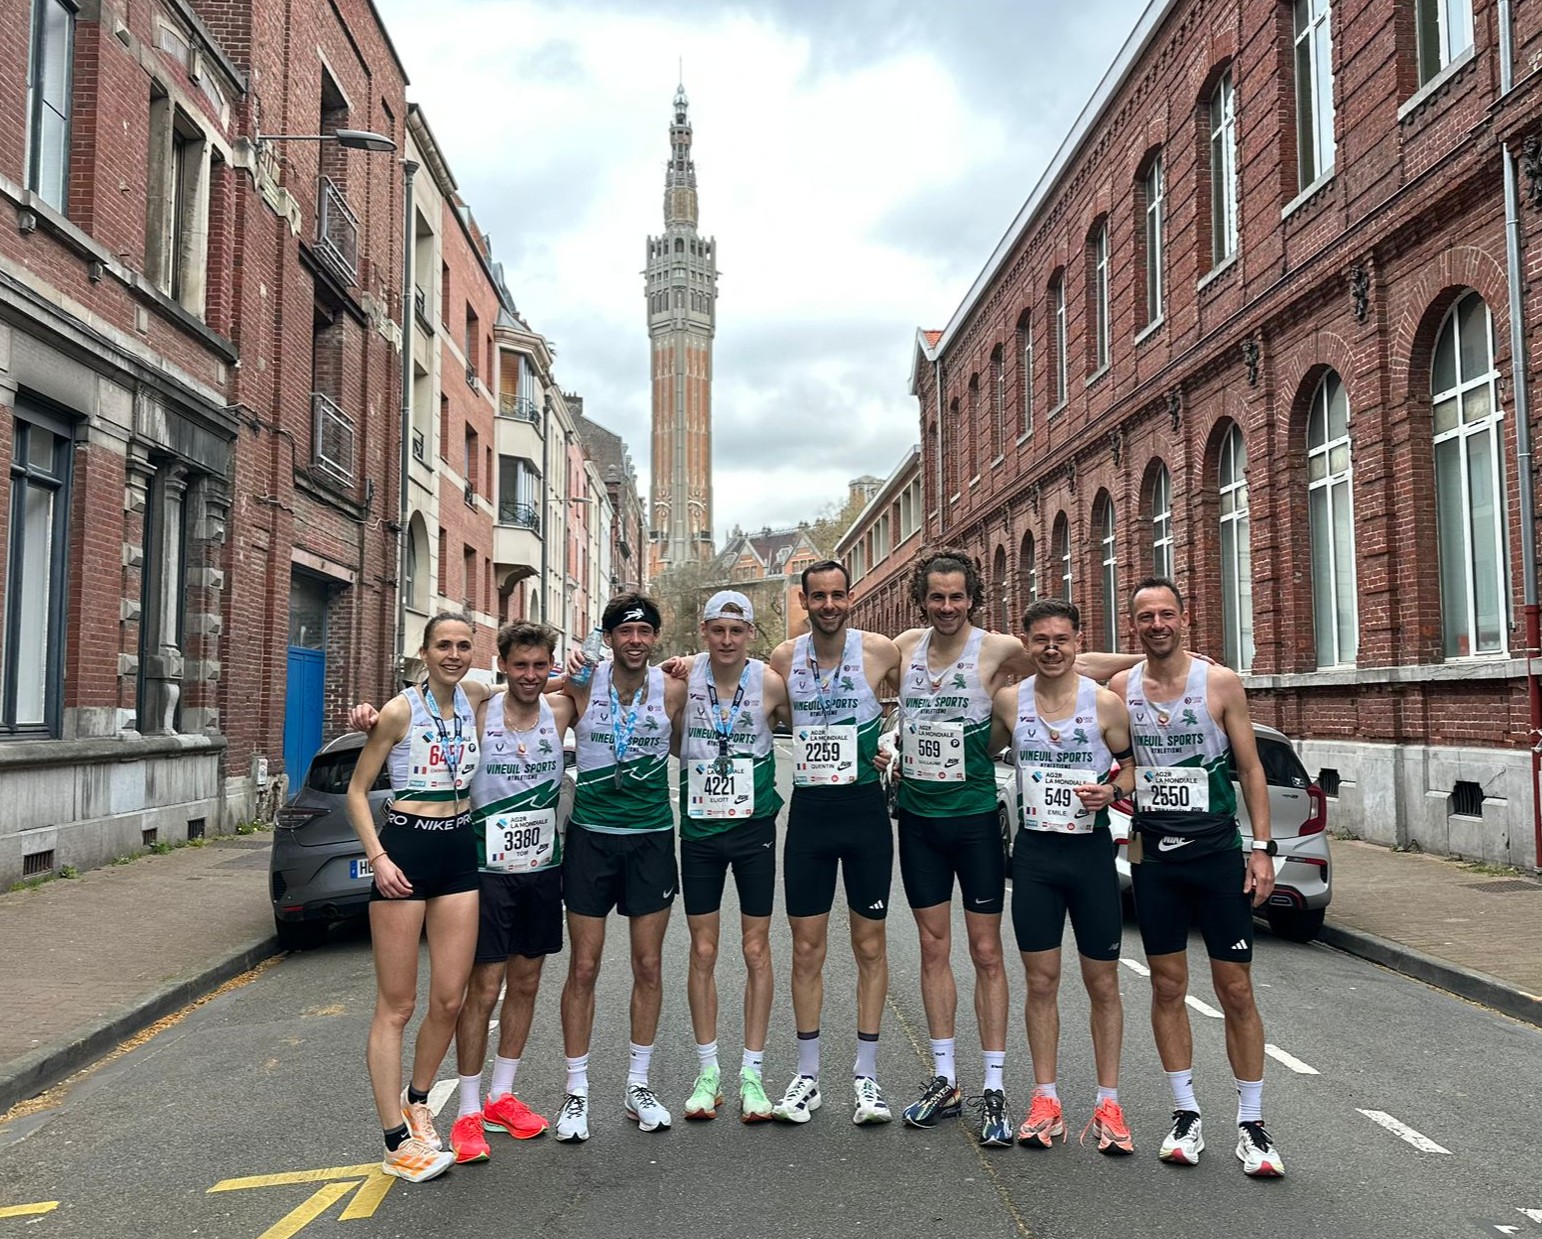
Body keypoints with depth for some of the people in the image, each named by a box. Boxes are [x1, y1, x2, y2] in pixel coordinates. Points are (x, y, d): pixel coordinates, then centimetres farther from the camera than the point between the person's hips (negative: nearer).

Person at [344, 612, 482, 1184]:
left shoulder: (475, 705, 7)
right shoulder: (401, 710, -7)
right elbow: (357, 790, -3)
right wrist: (378, 858, -12)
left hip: (459, 852, 5)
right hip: (406, 848, -5)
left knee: (449, 1000, 6)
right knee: (396, 1004, 1)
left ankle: (416, 1103, 30)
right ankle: (396, 1142, 8)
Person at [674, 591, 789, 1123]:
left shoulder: (770, 683, -8)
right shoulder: (683, 677, -6)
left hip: (754, 826, -1)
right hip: (699, 829, 1)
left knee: (756, 951, 5)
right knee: (702, 953, 7)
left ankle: (752, 1073, 17)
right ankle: (708, 1071, 20)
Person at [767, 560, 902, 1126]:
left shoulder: (880, 651, -6)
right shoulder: (783, 659, 1)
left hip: (865, 808, -2)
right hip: (808, 810, 2)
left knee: (869, 945, 6)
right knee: (806, 950, 6)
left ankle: (865, 1075, 18)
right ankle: (807, 1076, 19)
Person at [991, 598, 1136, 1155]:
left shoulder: (1106, 703, -6)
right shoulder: (1009, 701, 0)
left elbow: (1135, 763, 5)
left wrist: (1112, 790, -16)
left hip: (1091, 851, -1)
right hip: (1034, 853, 1)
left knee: (1103, 983, 8)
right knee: (1041, 982, 7)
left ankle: (1108, 1104, 20)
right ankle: (1046, 1101, 19)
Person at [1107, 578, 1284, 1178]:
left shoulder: (1221, 683, -4)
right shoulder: (1119, 688, 2)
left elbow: (1250, 768, 0)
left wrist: (1261, 847, -5)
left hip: (1218, 851, -2)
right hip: (1153, 854, 2)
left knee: (1236, 991, 2)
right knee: (1168, 987, 8)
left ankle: (1251, 1125, 15)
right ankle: (1186, 1115, 21)